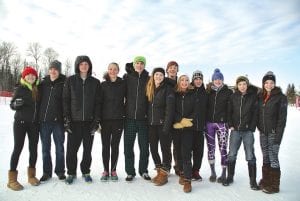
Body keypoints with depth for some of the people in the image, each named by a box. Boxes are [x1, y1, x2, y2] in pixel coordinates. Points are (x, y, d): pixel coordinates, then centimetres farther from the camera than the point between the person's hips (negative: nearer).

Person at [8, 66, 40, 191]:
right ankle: (12, 178, 6)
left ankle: (31, 174, 21)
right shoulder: (20, 88, -4)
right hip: (21, 122, -4)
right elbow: (12, 105, -2)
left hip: (34, 123, 4)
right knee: (18, 148, -3)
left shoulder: (37, 89, 6)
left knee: (34, 148, 7)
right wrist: (16, 103, -23)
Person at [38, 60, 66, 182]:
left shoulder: (63, 84, -2)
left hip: (58, 120, -3)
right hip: (43, 120, 3)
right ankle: (46, 172, 23)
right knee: (45, 148, 10)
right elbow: (38, 100, 11)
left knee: (59, 147, 8)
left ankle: (60, 171, 22)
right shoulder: (43, 84, 8)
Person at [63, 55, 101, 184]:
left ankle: (86, 172, 24)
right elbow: (65, 100, 2)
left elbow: (98, 102, 5)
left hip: (89, 121, 1)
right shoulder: (70, 80, 4)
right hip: (74, 121, -1)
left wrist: (96, 121, -2)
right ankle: (71, 173, 19)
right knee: (72, 148, 2)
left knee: (88, 149, 7)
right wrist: (66, 119, -6)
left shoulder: (95, 82, 6)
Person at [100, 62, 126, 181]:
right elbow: (99, 102, 2)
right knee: (105, 145, 5)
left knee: (115, 145, 6)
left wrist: (125, 113, 0)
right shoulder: (103, 85, 3)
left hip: (118, 119, 0)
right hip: (105, 119, 0)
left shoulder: (123, 84, 3)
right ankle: (106, 170, 16)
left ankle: (113, 170, 17)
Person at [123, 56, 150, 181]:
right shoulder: (127, 78, 4)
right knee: (128, 146, 5)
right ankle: (130, 172, 18)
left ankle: (143, 171, 23)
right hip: (129, 117, 0)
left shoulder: (148, 79, 5)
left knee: (144, 146, 7)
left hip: (143, 118, 0)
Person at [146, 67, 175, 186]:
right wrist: (148, 121, 7)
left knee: (165, 148, 3)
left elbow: (170, 109, -12)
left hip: (162, 123, -6)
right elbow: (148, 106, 13)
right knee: (153, 148, 10)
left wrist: (167, 125, -19)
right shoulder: (149, 89, 10)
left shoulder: (168, 89, -6)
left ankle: (164, 174, 12)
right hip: (151, 124, 6)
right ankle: (159, 171, 24)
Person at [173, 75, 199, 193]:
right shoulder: (174, 95, 7)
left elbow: (196, 111, 0)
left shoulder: (193, 95, 7)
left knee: (186, 153, -9)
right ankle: (182, 174, 26)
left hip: (189, 128, -2)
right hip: (176, 128, 2)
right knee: (178, 152, 8)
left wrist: (187, 121, -13)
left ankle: (187, 180, -8)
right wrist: (181, 120, -13)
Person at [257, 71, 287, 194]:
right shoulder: (260, 97, 9)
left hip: (274, 132, -5)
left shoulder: (281, 97, -6)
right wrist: (259, 127, 5)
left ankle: (274, 185, 6)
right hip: (263, 132, 5)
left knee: (273, 157, -4)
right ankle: (265, 181, 23)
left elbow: (282, 118, -10)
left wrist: (278, 135, -14)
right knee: (265, 157, 12)